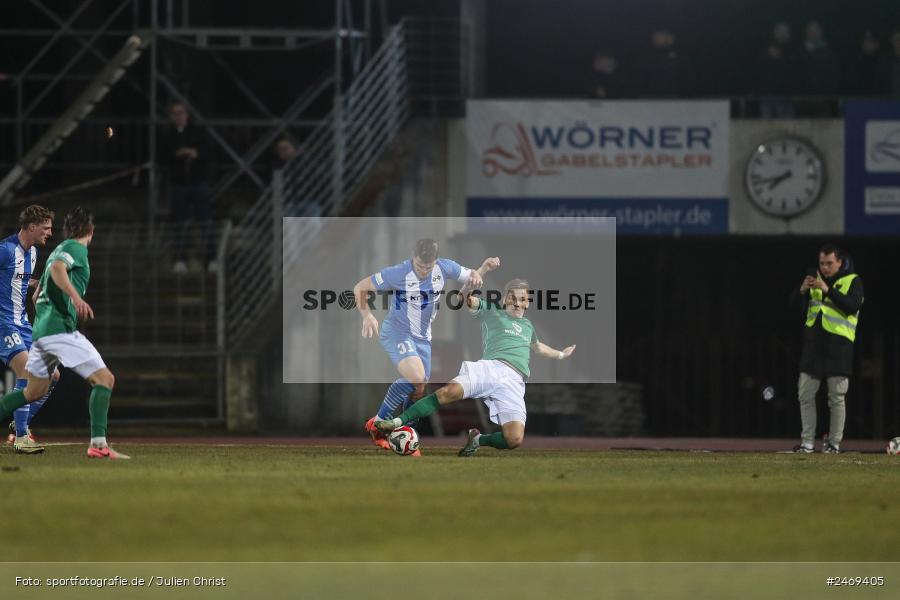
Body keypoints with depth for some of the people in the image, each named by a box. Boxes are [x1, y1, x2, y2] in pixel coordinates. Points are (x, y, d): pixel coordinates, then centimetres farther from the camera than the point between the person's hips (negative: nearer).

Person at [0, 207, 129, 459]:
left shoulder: (59, 249, 22)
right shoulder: (76, 248, -4)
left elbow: (39, 295, 30)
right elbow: (57, 269, -26)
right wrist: (76, 297, -39)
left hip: (41, 330, 9)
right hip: (61, 328, -9)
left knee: (34, 391, 20)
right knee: (105, 379, -9)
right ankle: (98, 443, -21)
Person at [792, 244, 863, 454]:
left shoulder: (852, 281, -1)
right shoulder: (816, 277, 12)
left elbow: (853, 306, -18)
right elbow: (793, 302, 7)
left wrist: (827, 290, -25)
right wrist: (803, 289, -15)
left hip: (838, 344, -5)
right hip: (813, 343, 5)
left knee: (837, 397, -2)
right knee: (805, 395, 3)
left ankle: (834, 443, 5)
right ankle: (807, 442, 8)